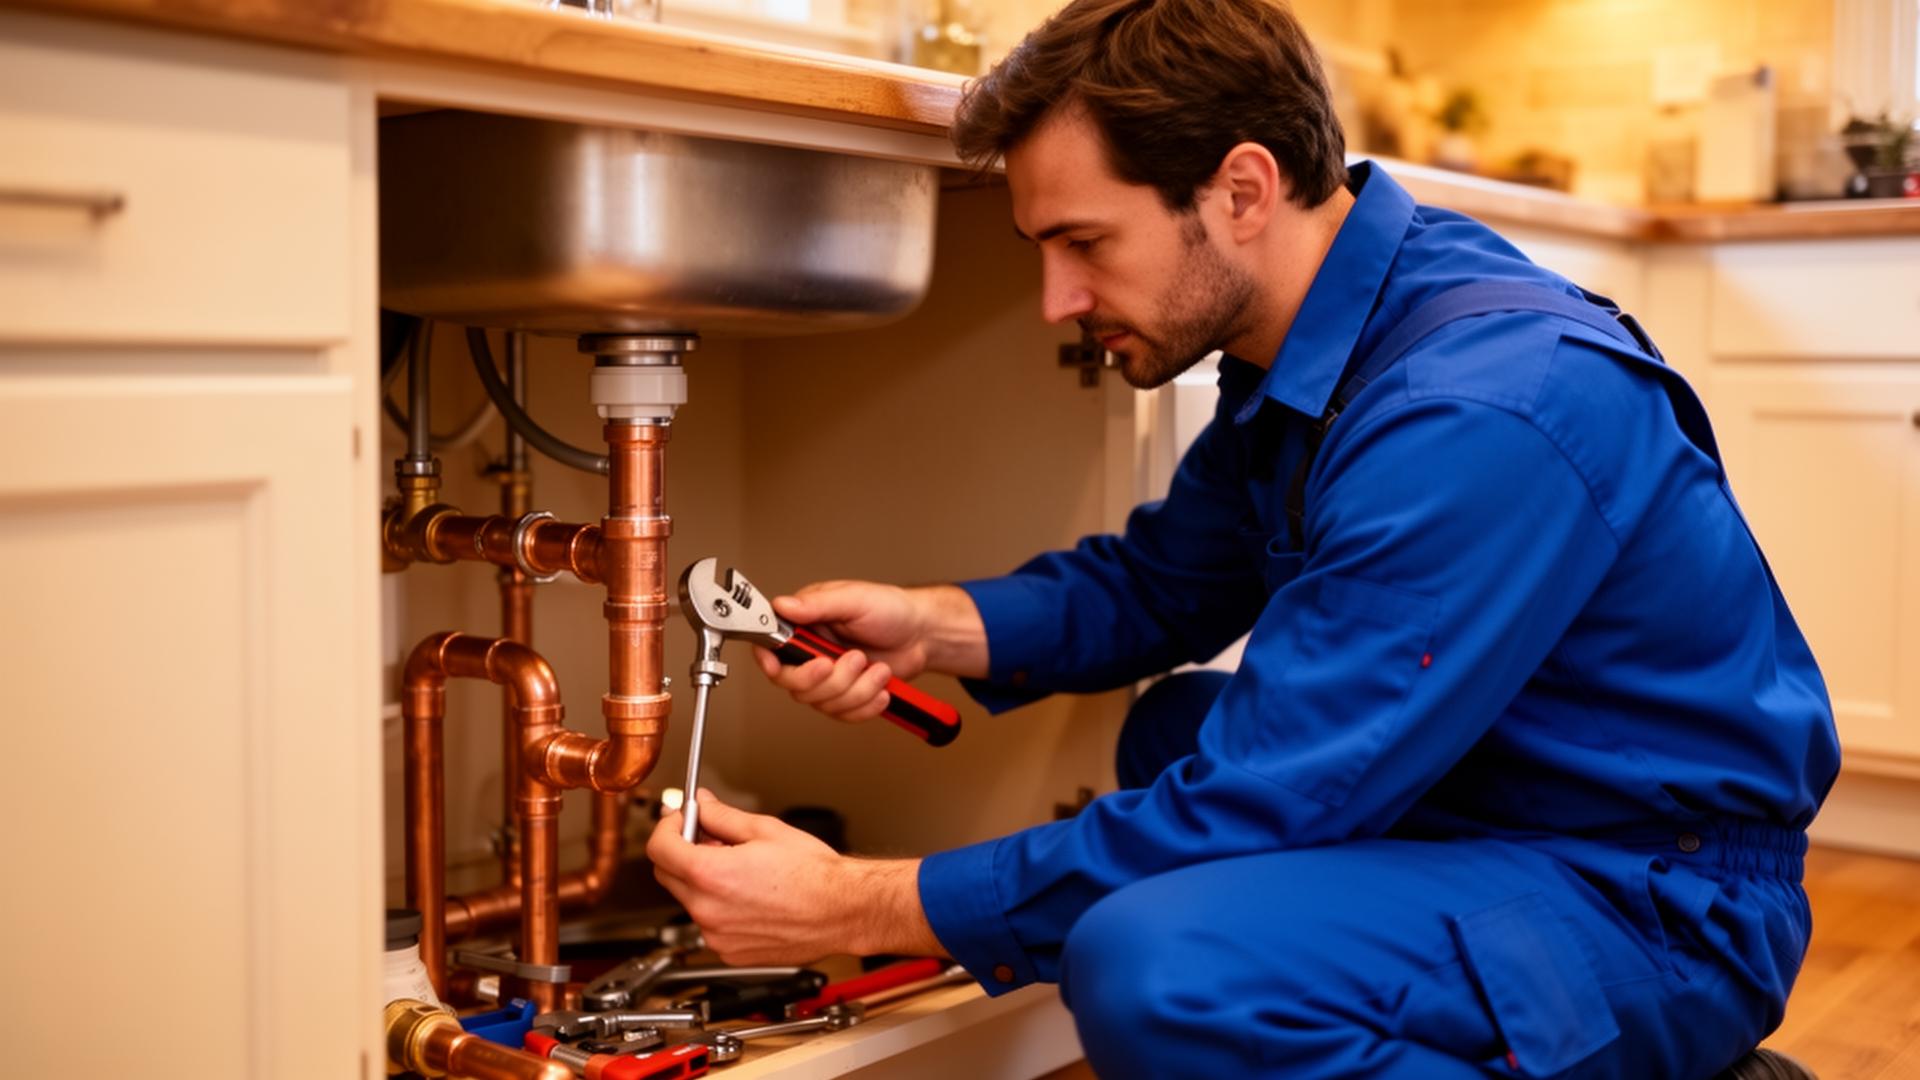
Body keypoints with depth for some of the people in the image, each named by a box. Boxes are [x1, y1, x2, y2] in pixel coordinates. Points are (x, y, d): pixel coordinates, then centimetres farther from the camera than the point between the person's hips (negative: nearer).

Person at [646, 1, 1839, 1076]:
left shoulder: (1480, 413, -28)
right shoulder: (1305, 348, 2)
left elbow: (1259, 802, -27)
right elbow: (1160, 577, 14)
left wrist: (859, 907, -21)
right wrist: (937, 625, -5)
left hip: (1656, 903, -9)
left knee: (1157, 960, -30)